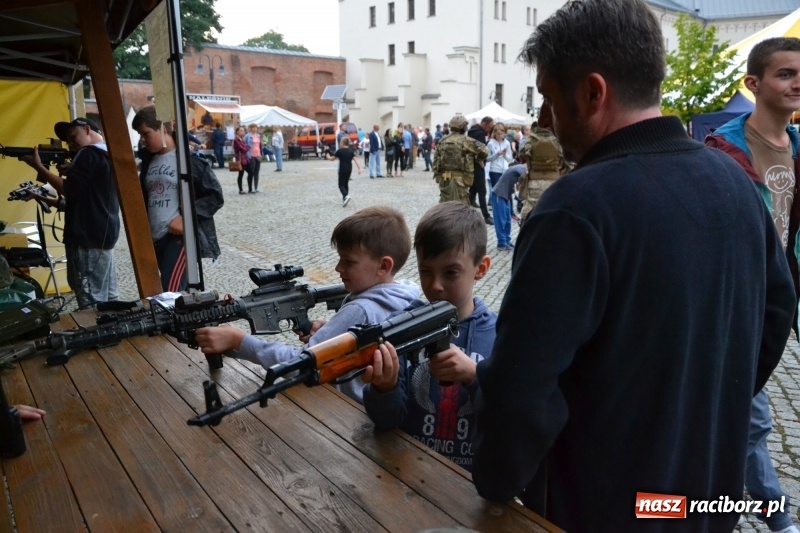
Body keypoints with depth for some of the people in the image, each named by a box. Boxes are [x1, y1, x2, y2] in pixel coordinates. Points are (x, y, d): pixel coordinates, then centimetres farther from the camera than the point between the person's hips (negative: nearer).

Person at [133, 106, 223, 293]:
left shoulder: (187, 157, -7)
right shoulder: (148, 160, 13)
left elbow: (215, 195, -8)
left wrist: (185, 217, -17)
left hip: (180, 235, -7)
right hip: (155, 238, 7)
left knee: (170, 292, -17)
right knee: (182, 290, 13)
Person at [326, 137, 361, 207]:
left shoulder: (339, 151, -7)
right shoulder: (351, 151, 5)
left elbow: (332, 159, 2)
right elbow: (355, 160, -3)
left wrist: (328, 157, 23)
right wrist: (359, 168, -6)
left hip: (342, 170, -5)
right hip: (349, 170, 5)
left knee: (341, 185, -1)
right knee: (346, 183, 18)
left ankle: (346, 196, -26)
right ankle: (345, 198, 22)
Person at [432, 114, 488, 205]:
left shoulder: (442, 140, 10)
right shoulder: (466, 140, -7)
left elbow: (436, 159, 12)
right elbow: (484, 150, -13)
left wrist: (437, 174, 18)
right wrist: (479, 160, 6)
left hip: (443, 178, 6)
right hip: (459, 179, -6)